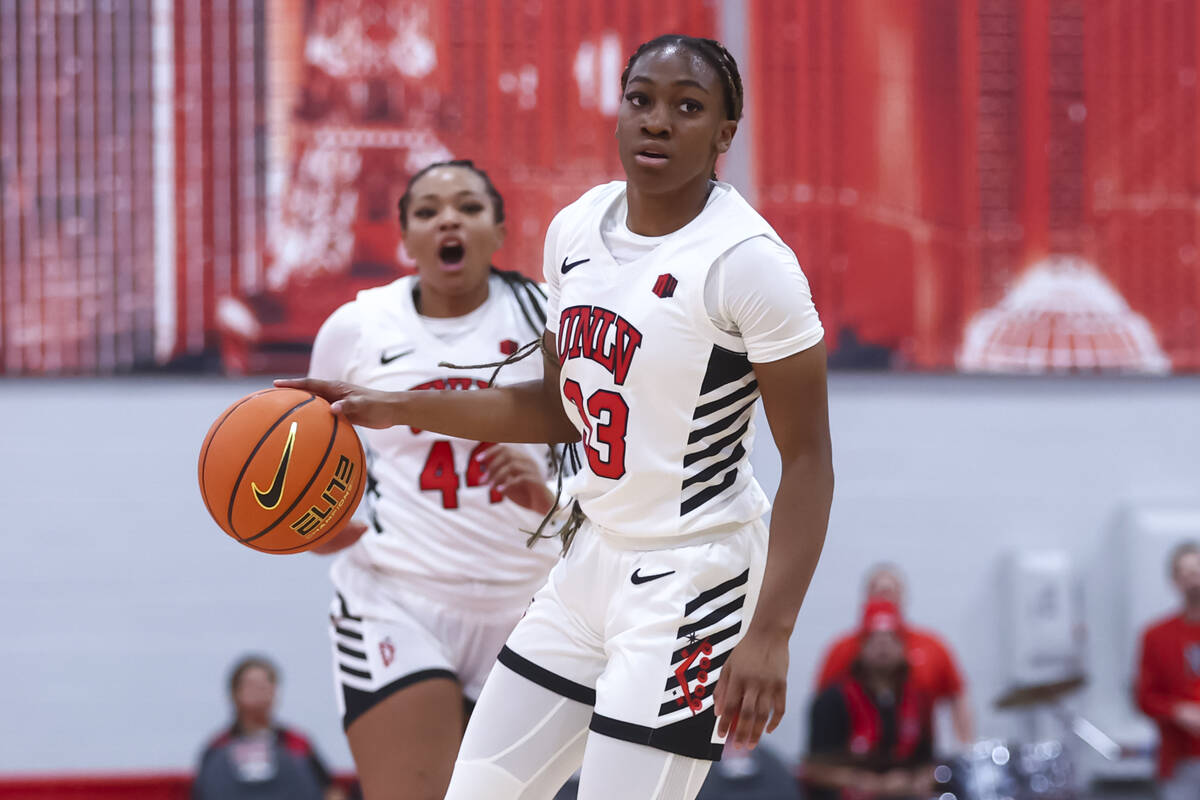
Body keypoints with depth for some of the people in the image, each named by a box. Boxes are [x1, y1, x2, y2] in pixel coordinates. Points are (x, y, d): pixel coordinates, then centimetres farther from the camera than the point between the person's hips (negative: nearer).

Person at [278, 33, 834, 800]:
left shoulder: (747, 259, -18)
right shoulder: (578, 228, 5)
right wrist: (396, 409, 14)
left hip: (689, 577, -8)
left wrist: (769, 635, -24)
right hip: (593, 558, 8)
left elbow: (808, 460, -17)